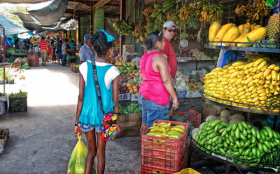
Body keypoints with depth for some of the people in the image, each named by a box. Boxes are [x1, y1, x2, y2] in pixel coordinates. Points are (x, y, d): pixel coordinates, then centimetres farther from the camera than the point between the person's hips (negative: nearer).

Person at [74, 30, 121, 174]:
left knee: (91, 151, 21)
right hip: (104, 116, -2)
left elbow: (81, 97, -6)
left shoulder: (85, 67, -8)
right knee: (100, 152, 17)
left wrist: (77, 122, 3)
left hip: (87, 114, 2)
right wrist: (116, 123, 6)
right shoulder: (113, 71, -13)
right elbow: (115, 101, -8)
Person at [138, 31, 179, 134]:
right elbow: (166, 80, -19)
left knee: (144, 125, 18)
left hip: (143, 95, 9)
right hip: (156, 99, -9)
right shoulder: (160, 58, -16)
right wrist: (175, 98, -12)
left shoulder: (144, 56, 11)